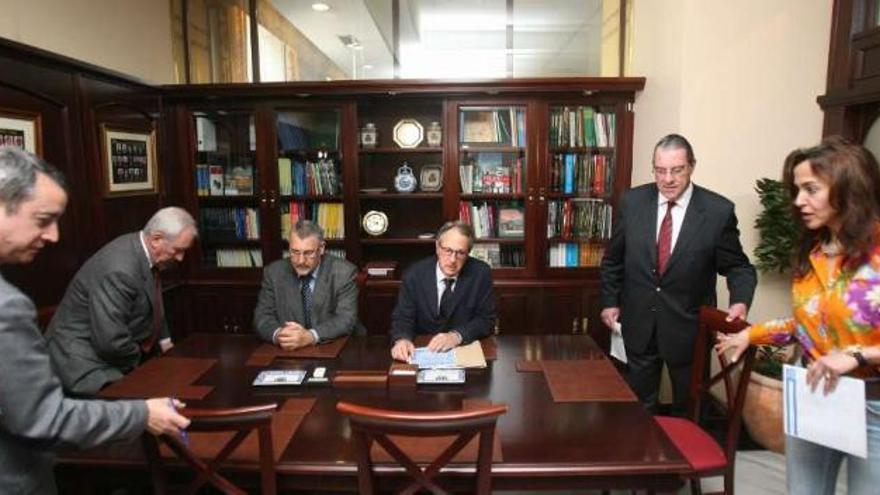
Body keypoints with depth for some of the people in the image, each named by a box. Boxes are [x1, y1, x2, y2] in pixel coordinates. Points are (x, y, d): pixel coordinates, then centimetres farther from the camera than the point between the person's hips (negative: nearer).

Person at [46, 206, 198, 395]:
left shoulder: (141, 252, 1)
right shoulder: (119, 270, -28)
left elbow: (152, 307, 18)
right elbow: (110, 341, -28)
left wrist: (164, 342, 8)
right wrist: (140, 361, -10)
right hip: (87, 365, -9)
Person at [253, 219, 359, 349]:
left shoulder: (344, 272, -7)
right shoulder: (274, 272, 1)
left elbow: (346, 319, -14)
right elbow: (262, 316, -2)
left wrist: (310, 336, -29)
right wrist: (278, 334, -23)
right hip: (288, 352, 1)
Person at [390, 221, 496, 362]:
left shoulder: (481, 273, -9)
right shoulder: (414, 275, -7)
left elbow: (486, 319, -5)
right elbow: (402, 318, -5)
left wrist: (456, 336, -22)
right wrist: (402, 340, -28)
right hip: (422, 351, 0)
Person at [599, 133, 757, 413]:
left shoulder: (718, 210, -12)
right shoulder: (632, 201, -5)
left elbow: (737, 266, -3)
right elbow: (613, 259, 5)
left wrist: (740, 301, -21)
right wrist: (610, 301, 4)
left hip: (688, 325, -1)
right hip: (638, 323, 2)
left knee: (689, 411, 19)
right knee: (638, 407, 19)